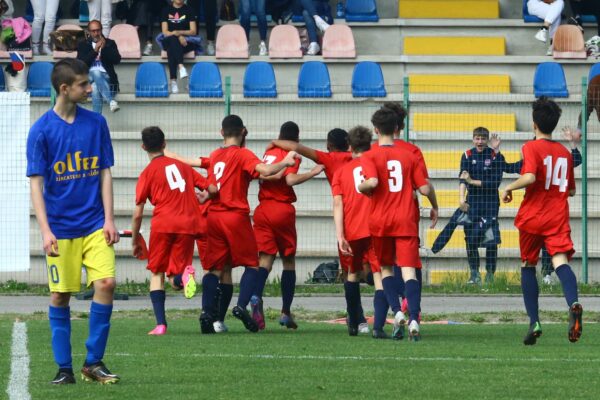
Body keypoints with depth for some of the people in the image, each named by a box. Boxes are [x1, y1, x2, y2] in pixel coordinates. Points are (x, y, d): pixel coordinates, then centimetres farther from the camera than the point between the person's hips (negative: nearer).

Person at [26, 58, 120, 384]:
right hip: (60, 229, -2)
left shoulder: (96, 123, 5)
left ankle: (94, 362, 0)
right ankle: (64, 367, 12)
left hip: (95, 226, 2)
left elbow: (104, 173, 9)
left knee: (106, 283, -11)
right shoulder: (41, 130, -4)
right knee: (60, 296, 1)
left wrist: (109, 219, 1)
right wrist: (45, 230, -12)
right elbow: (36, 184, -4)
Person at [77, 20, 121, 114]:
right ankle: (111, 101, -56)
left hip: (106, 77, 1)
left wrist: (104, 48, -10)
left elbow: (117, 60, 2)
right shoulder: (83, 45, 17)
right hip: (88, 76, -1)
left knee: (95, 88, -37)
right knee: (96, 72, -39)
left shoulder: (110, 43, 18)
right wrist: (95, 50, -9)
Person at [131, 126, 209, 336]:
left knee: (156, 273, 13)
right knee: (175, 282, 9)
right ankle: (184, 274, -28)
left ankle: (160, 324, -2)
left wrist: (135, 241, 14)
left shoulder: (148, 173, 6)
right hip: (188, 224, 3)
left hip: (163, 225, -3)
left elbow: (138, 214, 3)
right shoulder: (182, 166, 17)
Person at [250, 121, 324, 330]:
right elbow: (290, 179, -19)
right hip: (283, 209, -4)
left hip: (263, 209, 4)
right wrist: (313, 172, -14)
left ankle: (256, 297, -29)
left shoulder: (269, 152, 12)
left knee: (265, 258, -1)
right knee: (288, 260, 9)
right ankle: (286, 312, 8)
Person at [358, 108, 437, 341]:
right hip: (406, 221, 1)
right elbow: (424, 188, 4)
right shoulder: (409, 156, 6)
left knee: (386, 269, 15)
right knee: (409, 271, -6)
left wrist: (361, 187, 2)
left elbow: (373, 182, -20)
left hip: (380, 221, -1)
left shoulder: (370, 156, -2)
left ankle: (397, 313, -3)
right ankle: (414, 320, -22)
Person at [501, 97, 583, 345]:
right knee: (561, 261, -14)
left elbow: (530, 177, -22)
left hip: (532, 217, -3)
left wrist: (509, 188, -5)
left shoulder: (532, 148, -4)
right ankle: (573, 304, -45)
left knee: (528, 266, 15)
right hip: (558, 219, 3)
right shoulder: (565, 153, 12)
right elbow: (571, 190, 20)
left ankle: (534, 322, 11)